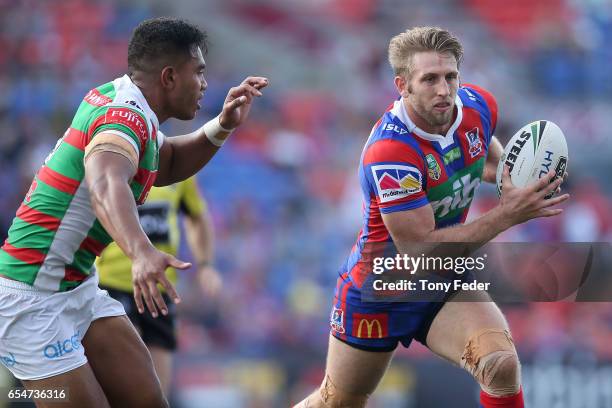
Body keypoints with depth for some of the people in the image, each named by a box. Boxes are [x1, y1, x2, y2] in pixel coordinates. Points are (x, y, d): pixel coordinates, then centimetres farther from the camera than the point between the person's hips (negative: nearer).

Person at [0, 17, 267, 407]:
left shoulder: (113, 97, 7)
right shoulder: (124, 116, -21)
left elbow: (166, 165, 25)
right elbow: (105, 186, -43)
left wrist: (222, 127, 8)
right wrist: (142, 252, -61)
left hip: (79, 288, 9)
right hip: (33, 300, -9)